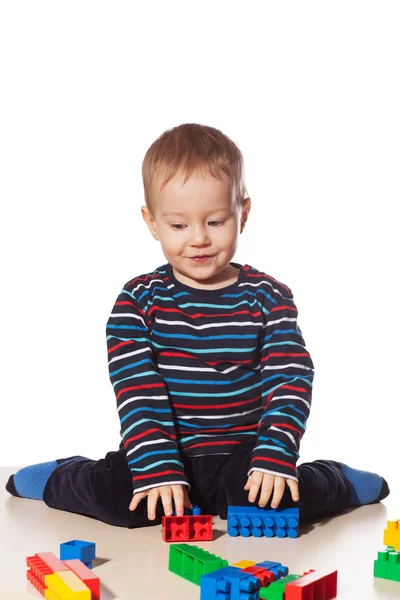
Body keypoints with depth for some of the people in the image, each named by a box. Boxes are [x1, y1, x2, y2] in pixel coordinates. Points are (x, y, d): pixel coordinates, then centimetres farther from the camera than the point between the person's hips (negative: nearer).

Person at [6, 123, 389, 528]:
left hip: (242, 458, 1)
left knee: (293, 493, -27)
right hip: (165, 454, 0)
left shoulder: (268, 297, 0)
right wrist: (156, 470, -22)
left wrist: (275, 458, -22)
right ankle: (64, 478, 7)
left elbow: (290, 381, -7)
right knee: (110, 495, -27)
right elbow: (137, 393, -9)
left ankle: (337, 480, 7)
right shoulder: (138, 300, -2)